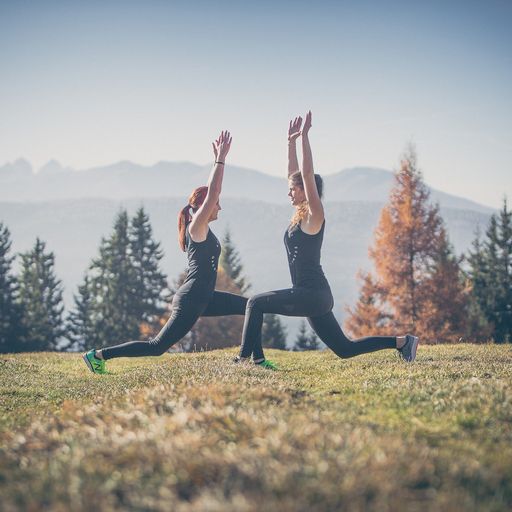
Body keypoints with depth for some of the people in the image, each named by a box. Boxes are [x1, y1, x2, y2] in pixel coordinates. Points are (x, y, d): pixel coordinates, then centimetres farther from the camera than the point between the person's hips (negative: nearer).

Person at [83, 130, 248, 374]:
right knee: (157, 347, -7)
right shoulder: (197, 227, -13)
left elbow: (212, 191, 17)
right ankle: (99, 355, -1)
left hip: (203, 298, 10)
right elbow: (212, 194, -23)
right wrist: (220, 159, -19)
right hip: (190, 301, -10)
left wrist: (219, 160, 15)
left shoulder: (201, 228, 11)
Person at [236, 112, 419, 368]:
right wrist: (291, 141, 19)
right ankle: (402, 342, 14)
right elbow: (294, 173, 20)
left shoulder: (314, 217, -9)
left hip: (313, 294, -10)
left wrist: (304, 136, -17)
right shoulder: (301, 215, 13)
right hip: (312, 296, 10)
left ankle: (248, 357, -10)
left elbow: (307, 175, -17)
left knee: (256, 303, -12)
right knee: (344, 349, 12)